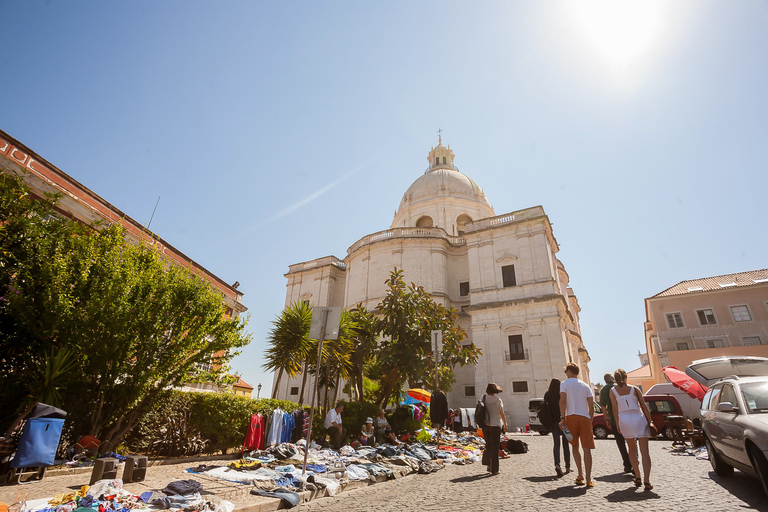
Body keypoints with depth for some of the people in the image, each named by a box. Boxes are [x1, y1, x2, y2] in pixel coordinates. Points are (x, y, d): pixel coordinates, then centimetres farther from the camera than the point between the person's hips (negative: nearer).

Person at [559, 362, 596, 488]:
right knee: (587, 449, 4)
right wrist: (590, 421, 16)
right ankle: (589, 479, 1)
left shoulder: (564, 383, 4)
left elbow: (563, 401, -8)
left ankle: (580, 475, 11)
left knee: (575, 446, 15)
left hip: (571, 416, -2)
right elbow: (591, 406, 8)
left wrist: (562, 418, -7)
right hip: (585, 417, 2)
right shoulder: (586, 386, 14)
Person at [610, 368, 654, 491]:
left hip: (624, 419, 1)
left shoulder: (613, 391, 5)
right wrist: (650, 421, 7)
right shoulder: (634, 389, 4)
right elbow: (644, 406, 1)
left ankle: (637, 477, 17)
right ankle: (646, 480, -10)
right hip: (639, 418, -1)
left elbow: (615, 409, 4)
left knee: (632, 449, 19)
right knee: (644, 451, -1)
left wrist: (617, 424, 10)